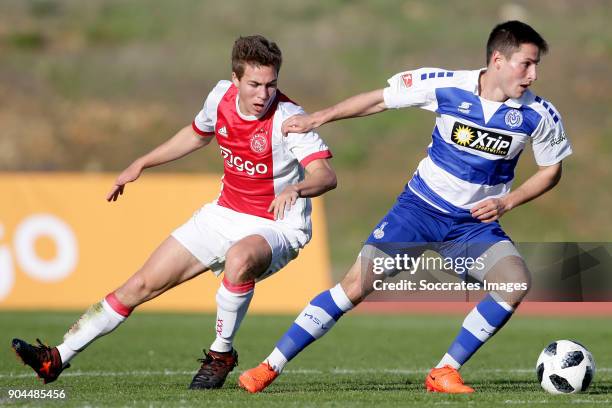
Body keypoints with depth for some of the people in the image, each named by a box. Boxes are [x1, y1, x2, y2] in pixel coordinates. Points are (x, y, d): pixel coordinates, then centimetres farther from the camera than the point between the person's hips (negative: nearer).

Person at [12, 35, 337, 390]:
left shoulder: (286, 118, -22)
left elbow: (326, 175, -33)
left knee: (239, 259, -41)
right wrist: (141, 164, 21)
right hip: (224, 214, 6)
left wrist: (295, 189, -54)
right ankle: (58, 358, 12)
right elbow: (197, 134, 19)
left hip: (277, 226, -6)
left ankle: (222, 354, -18)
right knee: (143, 284, 3)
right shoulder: (221, 97, -5)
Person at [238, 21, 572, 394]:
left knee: (517, 282, -24)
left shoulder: (540, 115, -11)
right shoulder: (446, 86, -15)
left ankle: (445, 373, -13)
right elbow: (380, 99, -1)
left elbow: (551, 170, 5)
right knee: (356, 285, -13)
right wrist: (317, 118, -3)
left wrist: (506, 202, -10)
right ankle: (271, 366, -4)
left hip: (475, 221, 2)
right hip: (421, 207, -2)